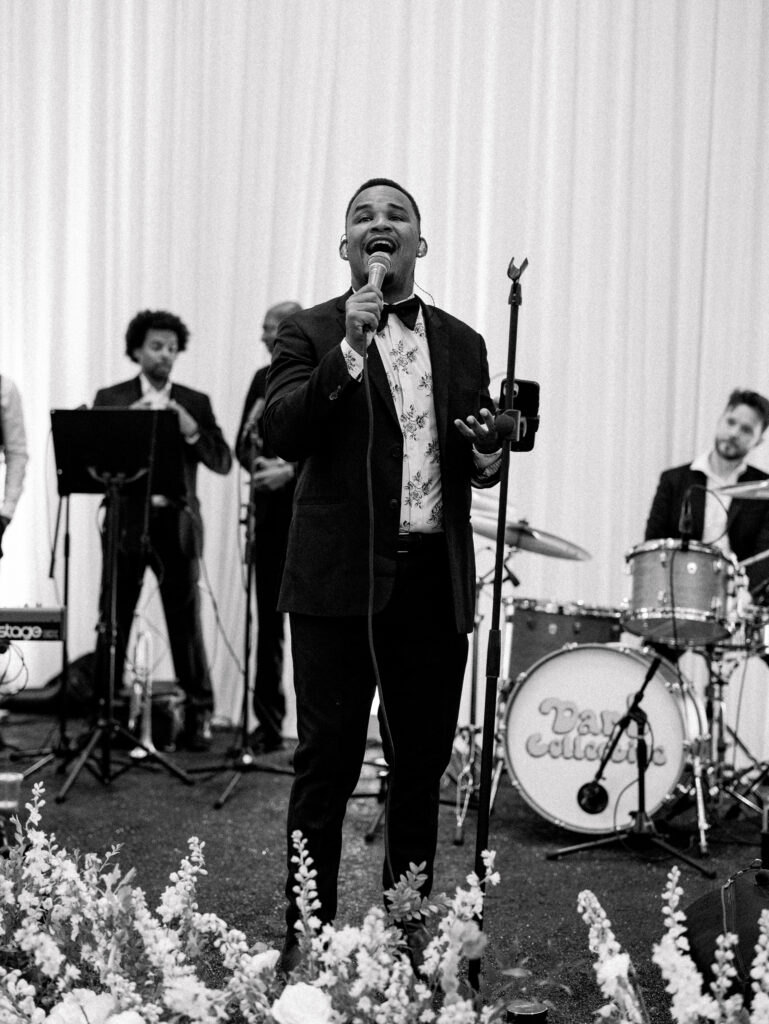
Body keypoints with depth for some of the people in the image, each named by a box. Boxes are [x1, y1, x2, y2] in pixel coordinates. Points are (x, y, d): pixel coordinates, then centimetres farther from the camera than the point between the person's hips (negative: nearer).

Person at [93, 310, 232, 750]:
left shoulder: (195, 403, 9)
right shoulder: (111, 399, 8)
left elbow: (223, 462, 2)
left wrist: (190, 429, -13)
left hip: (177, 522, 0)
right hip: (127, 520, 0)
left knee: (186, 621, 0)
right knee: (114, 619, 0)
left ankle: (199, 713, 8)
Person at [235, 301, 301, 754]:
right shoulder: (263, 379, 14)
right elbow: (243, 443, 14)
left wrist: (292, 470, -21)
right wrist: (258, 463, -7)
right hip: (271, 515, 5)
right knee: (268, 622, 7)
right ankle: (269, 723, 14)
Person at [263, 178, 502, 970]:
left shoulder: (461, 343, 15)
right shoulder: (311, 333, 2)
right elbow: (280, 435, -13)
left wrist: (489, 454, -3)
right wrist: (349, 350, -20)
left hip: (434, 579, 4)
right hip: (341, 578, -4)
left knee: (421, 765, 12)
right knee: (326, 766, 1)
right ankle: (305, 936, 12)